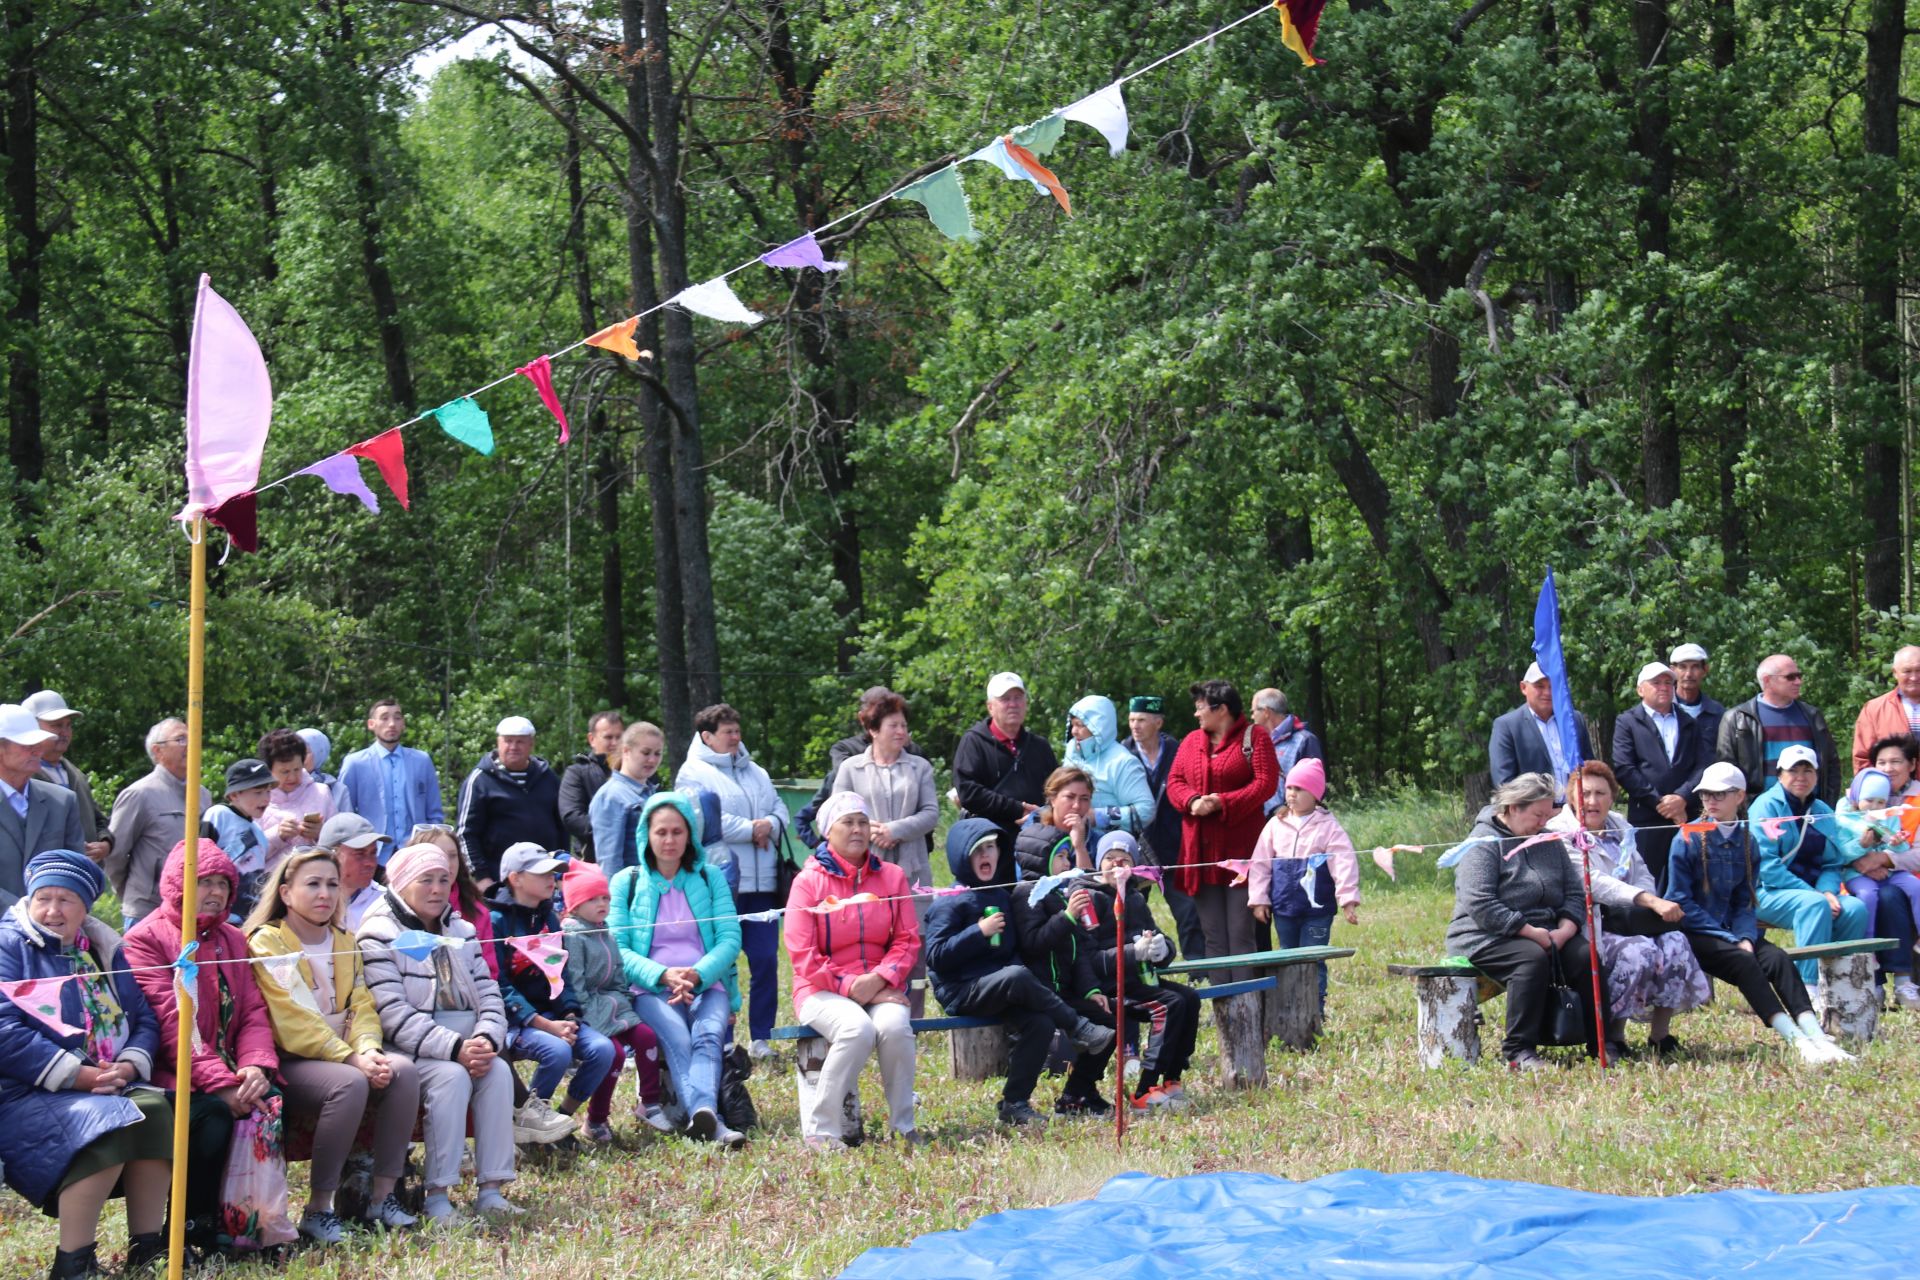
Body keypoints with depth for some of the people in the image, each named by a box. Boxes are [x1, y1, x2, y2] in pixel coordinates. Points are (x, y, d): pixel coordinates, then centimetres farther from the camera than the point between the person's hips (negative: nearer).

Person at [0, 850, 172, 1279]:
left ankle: (146, 1245, -18)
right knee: (108, 1120, -33)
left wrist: (127, 1067, -10)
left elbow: (145, 1021, 13)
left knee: (155, 1109, -25)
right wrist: (82, 1076, -19)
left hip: (110, 1086, 6)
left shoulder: (104, 950, 18)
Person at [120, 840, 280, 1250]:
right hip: (172, 1078, -5)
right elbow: (172, 1022, -14)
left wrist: (257, 1065, -13)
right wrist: (220, 1084, -23)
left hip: (230, 1076, 5)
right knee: (213, 1110, -33)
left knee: (270, 1099, -25)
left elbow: (253, 1012, 9)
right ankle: (191, 1227, -17)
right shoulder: (145, 939, -3)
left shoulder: (231, 939, 18)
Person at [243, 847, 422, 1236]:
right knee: (350, 1084, -34)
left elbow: (361, 1006, 8)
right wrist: (351, 1059, -23)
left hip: (344, 1055, 7)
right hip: (290, 1063, -7)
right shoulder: (266, 942, -6)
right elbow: (292, 1021, -16)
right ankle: (318, 1210, -26)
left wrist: (368, 1050, -15)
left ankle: (383, 1197, -16)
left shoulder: (345, 943, 17)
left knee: (403, 1071, -21)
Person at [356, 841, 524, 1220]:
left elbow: (489, 996, 9)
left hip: (466, 1047, 6)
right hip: (406, 1052, -6)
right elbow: (393, 1014, -16)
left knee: (499, 1071, -21)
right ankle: (436, 1194, -26)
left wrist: (486, 1041, -13)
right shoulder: (379, 936, -6)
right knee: (451, 1076, -31)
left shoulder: (461, 932, 16)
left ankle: (491, 1188, -19)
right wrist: (455, 1049, -24)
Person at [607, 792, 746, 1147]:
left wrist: (697, 974, -14)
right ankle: (711, 1123, -56)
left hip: (707, 986, 2)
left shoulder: (711, 878, 16)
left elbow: (730, 938, 6)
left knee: (708, 1036, -33)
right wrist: (663, 975, -15)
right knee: (677, 1041, -34)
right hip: (651, 990, -1)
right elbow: (617, 949, 3)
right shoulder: (626, 883, 12)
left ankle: (702, 1115, -58)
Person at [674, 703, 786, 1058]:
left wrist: (770, 825, -7)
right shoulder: (694, 773, -1)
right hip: (720, 880, -6)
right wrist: (749, 830, -12)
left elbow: (779, 808, 15)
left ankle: (761, 1038, 11)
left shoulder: (755, 773, 22)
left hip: (761, 882, 6)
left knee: (766, 959, 3)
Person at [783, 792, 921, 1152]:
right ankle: (819, 1128, -23)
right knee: (857, 1028, -35)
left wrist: (879, 979, -13)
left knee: (894, 1026, -32)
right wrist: (847, 986, -15)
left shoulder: (891, 877, 11)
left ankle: (904, 1127, -16)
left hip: (879, 987, 3)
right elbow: (803, 955, -6)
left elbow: (908, 940, 6)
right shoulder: (809, 881, 0)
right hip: (823, 989, -3)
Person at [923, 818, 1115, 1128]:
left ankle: (1015, 1103, -14)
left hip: (1001, 990, 7)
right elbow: (936, 957, -14)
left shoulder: (1002, 896, 18)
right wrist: (979, 932, -18)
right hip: (961, 992, -7)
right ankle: (1079, 1030, -23)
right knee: (1018, 977, -35)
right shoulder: (950, 903, -5)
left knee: (1040, 1024, -22)